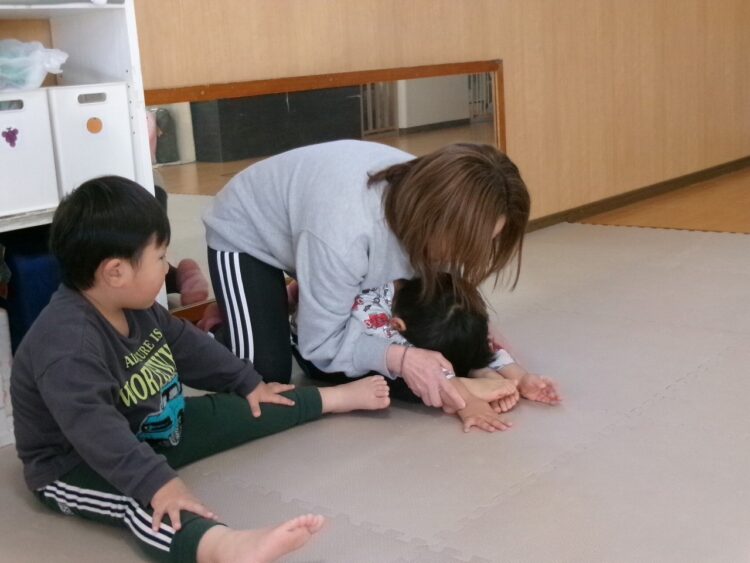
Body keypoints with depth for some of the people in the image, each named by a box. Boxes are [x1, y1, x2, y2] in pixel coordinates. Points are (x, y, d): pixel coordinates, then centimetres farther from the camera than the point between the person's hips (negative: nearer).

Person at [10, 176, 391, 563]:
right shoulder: (67, 345, -33)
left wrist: (247, 383, 21)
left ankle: (335, 398, 24)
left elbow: (188, 345, 13)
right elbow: (95, 429, -42)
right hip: (76, 465, -10)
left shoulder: (134, 308, -1)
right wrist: (157, 482, -49)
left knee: (231, 412, 9)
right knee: (141, 495, -39)